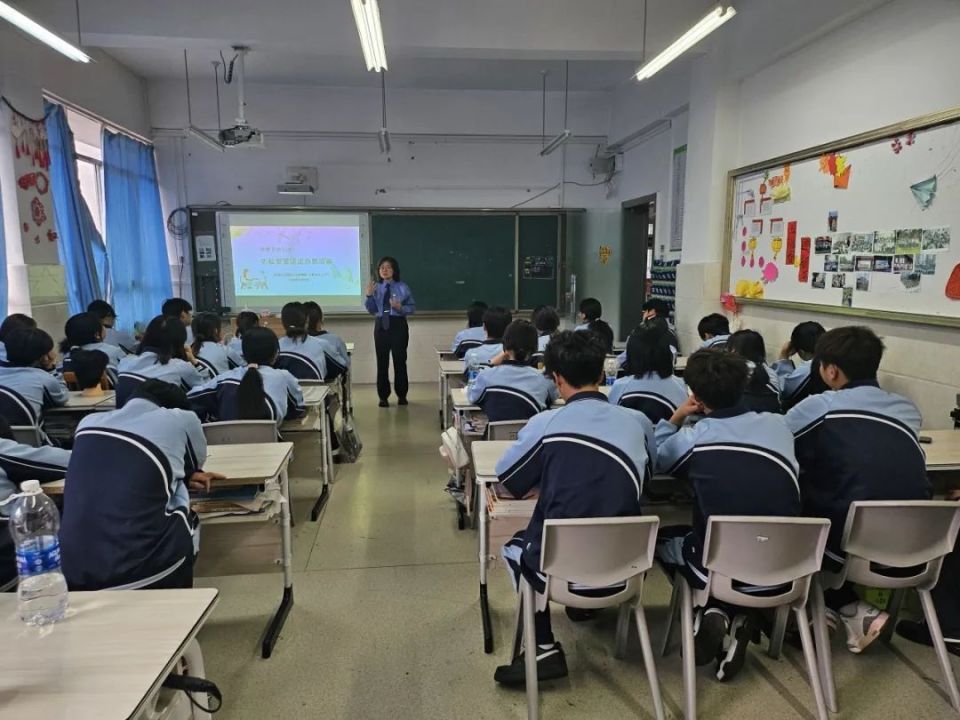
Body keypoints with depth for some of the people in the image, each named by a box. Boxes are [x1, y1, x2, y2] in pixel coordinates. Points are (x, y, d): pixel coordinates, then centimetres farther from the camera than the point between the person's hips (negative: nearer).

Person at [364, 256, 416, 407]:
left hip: (398, 325, -2)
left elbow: (412, 307, -1)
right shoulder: (376, 287, 5)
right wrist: (369, 295, -10)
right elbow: (372, 310, 4)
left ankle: (401, 395, 17)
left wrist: (400, 307, -19)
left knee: (400, 360, 4)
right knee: (382, 361, 4)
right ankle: (383, 396, 13)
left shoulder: (403, 287, -1)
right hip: (381, 325, 2)